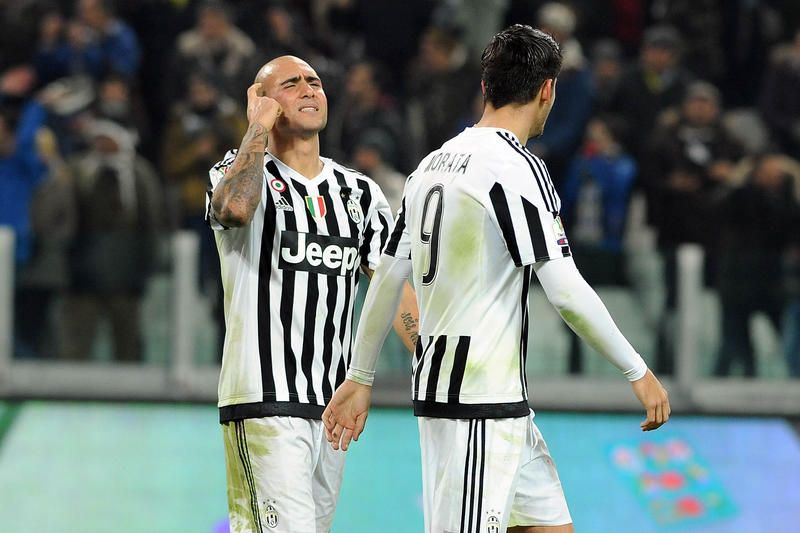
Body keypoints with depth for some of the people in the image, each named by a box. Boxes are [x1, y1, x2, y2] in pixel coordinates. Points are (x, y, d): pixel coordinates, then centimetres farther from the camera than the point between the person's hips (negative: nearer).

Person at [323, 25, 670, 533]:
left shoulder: (434, 163, 12)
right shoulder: (518, 167, -13)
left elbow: (387, 278, 16)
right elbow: (566, 292, -17)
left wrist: (360, 378, 23)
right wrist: (638, 372, -8)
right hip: (480, 400, -9)